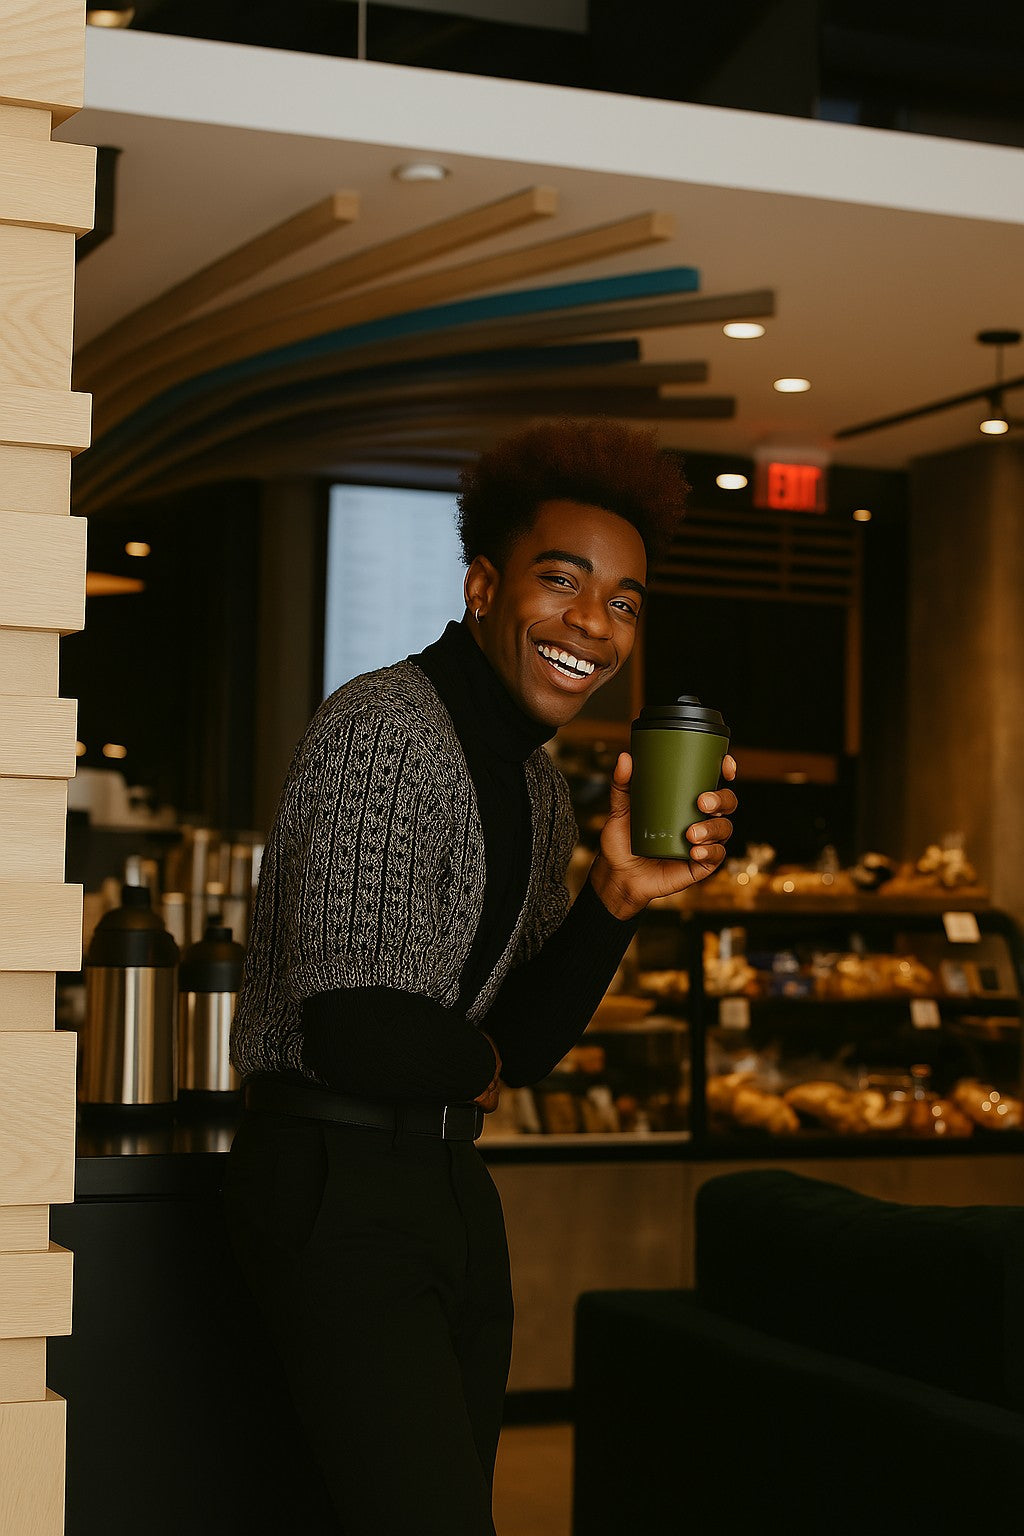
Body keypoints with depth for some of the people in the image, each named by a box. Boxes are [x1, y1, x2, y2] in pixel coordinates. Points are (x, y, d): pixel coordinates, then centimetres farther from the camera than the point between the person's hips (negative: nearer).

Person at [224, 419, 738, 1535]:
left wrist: (617, 896, -5)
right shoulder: (384, 729, -17)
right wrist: (479, 1066, -5)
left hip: (449, 1183, 9)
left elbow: (526, 1044, 10)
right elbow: (359, 1036, -27)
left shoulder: (537, 780, 13)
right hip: (337, 1188, -9)